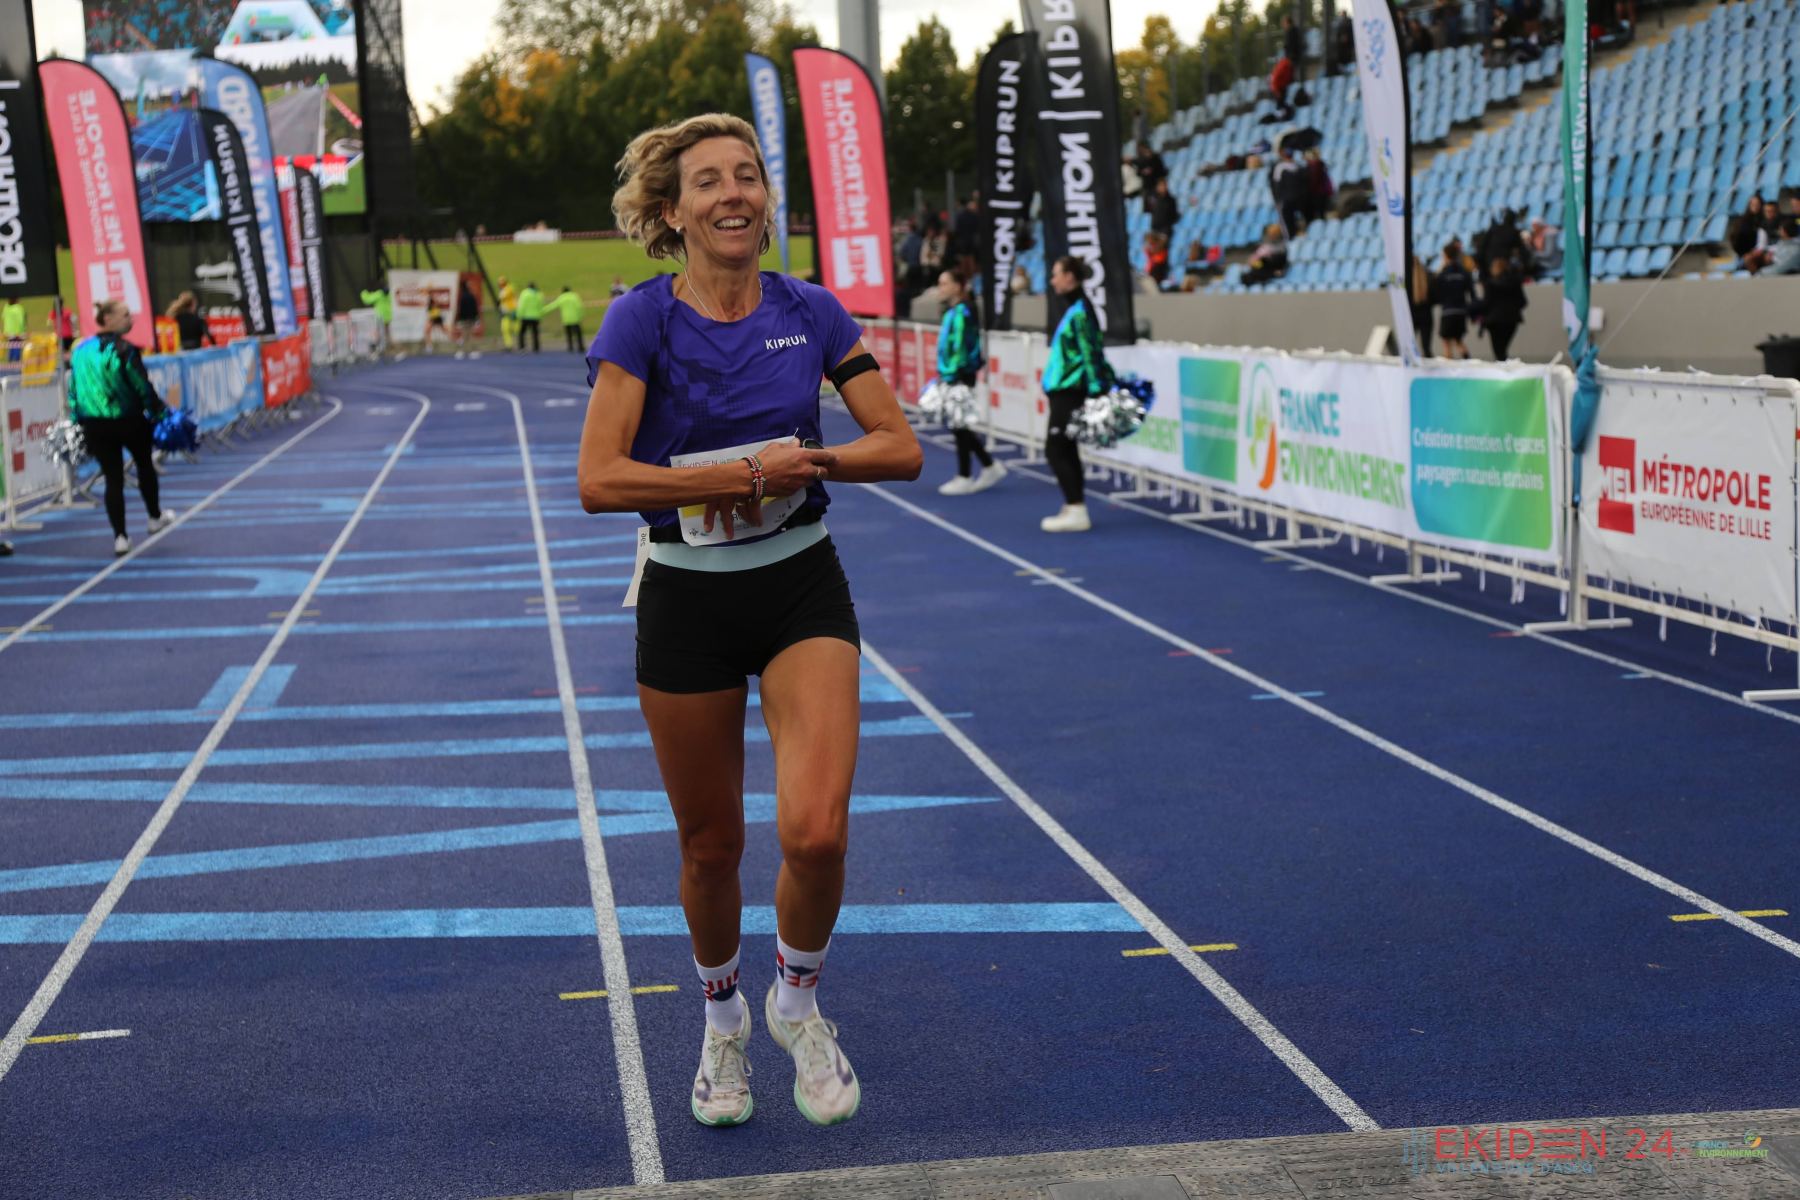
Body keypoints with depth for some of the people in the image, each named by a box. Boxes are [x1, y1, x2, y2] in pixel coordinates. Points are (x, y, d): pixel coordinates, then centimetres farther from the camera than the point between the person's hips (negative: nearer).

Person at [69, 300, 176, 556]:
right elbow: (143, 387, -13)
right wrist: (160, 412, -2)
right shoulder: (123, 349, -14)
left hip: (94, 425, 4)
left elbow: (73, 389, 10)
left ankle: (120, 537, 2)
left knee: (113, 478, 6)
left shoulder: (81, 350, 5)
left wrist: (79, 420, 17)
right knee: (145, 465, 21)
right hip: (128, 420, -4)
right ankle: (156, 517, 37)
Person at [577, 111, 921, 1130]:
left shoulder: (810, 312, -2)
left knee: (816, 829, -17)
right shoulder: (645, 320, -10)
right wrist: (748, 473, -22)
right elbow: (600, 480, -19)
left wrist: (807, 460, -17)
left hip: (803, 589, 1)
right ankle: (724, 1020, 37)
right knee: (711, 843, 10)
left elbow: (901, 448, -1)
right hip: (687, 599, -1)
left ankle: (799, 998, 14)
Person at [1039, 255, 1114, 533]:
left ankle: (1076, 512, -8)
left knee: (1055, 450, -8)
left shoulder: (1080, 311, -16)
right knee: (1065, 450, 12)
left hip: (1069, 392, -10)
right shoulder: (1074, 309, 14)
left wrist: (1095, 392, -23)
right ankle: (1073, 510, 15)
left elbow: (1091, 354, -20)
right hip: (1064, 389, 10)